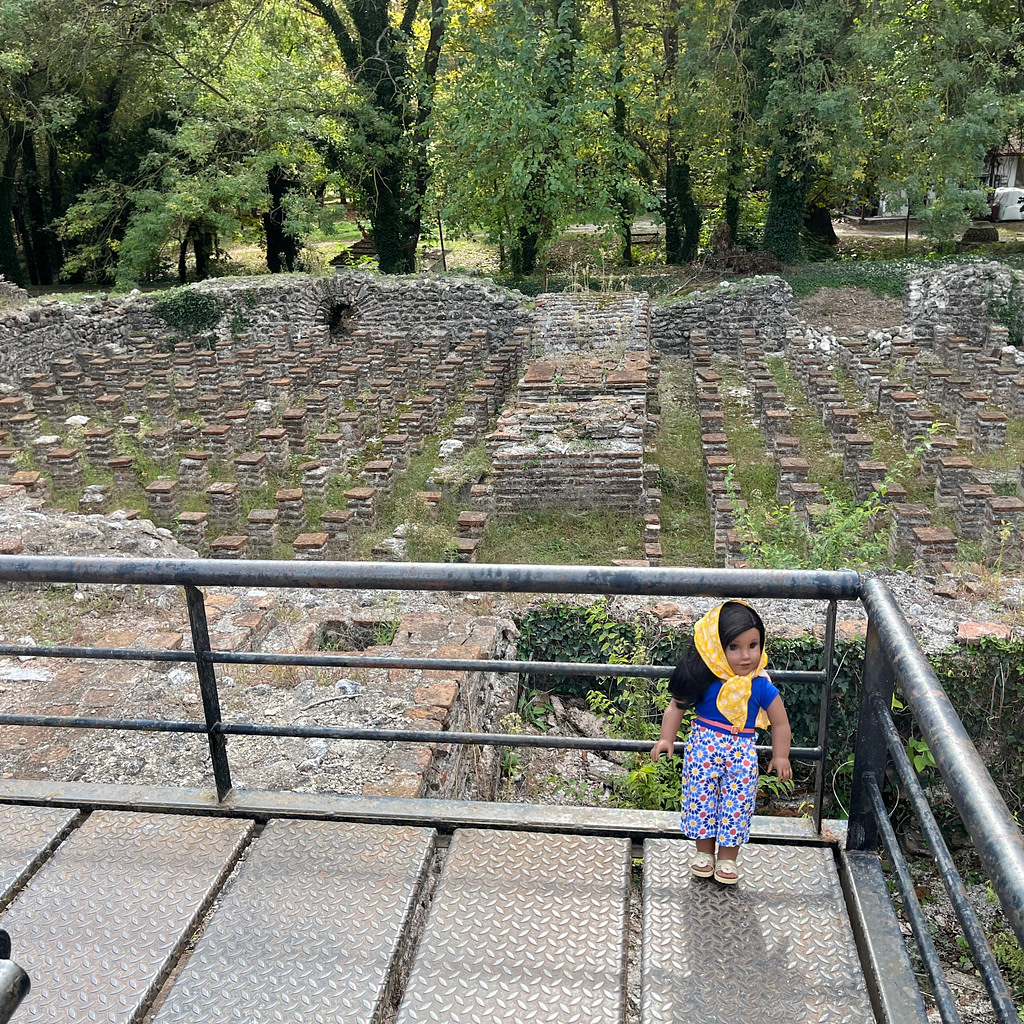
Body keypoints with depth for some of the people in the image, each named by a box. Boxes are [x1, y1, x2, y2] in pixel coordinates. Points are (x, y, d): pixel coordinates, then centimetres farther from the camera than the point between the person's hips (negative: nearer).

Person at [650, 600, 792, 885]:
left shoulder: (761, 686, -12)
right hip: (703, 747, 0)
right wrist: (666, 738, -7)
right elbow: (677, 706, -2)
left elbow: (780, 723, 0)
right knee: (700, 796, 6)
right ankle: (704, 851, 27)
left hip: (742, 753, 1)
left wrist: (780, 756, -2)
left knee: (737, 803, 5)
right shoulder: (704, 681, -14)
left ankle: (728, 857, 24)